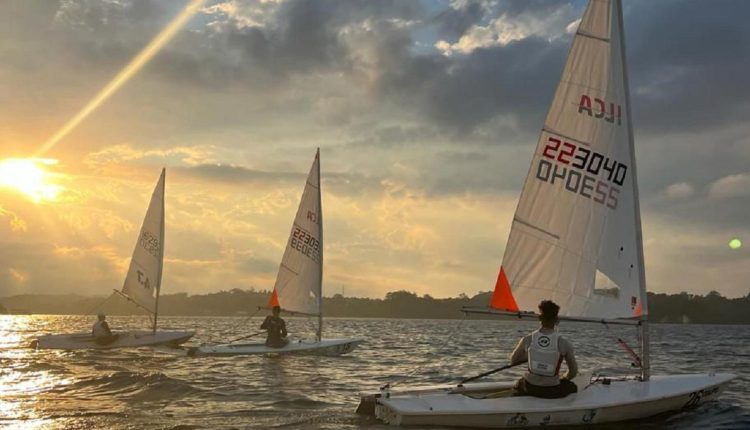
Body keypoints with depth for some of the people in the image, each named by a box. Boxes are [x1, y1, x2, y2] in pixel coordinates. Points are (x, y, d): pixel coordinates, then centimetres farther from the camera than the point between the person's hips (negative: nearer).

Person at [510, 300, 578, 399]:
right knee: (572, 387, 32)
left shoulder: (527, 340, -11)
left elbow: (513, 360, 6)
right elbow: (573, 371, -3)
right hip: (552, 392, -1)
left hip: (529, 388, 1)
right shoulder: (564, 343, -15)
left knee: (518, 386, 38)